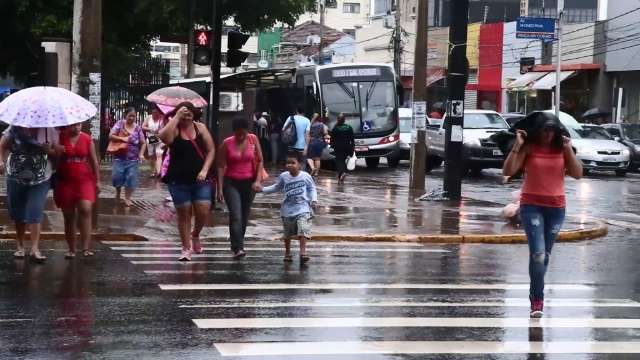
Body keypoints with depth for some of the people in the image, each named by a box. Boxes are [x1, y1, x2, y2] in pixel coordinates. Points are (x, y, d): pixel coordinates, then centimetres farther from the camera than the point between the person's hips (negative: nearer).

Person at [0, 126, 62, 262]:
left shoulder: (50, 131, -7)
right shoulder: (15, 128, -6)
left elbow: (58, 152, 1)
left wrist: (49, 151, -21)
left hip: (40, 180, -2)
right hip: (16, 178, 2)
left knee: (35, 212, -13)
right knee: (17, 212, 12)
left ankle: (35, 249, -14)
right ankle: (19, 244, 29)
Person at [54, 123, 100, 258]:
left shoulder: (87, 139, 2)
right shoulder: (60, 138, -2)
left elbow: (94, 160, 8)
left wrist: (97, 180, 9)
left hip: (84, 180, 0)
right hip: (65, 181, 0)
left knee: (86, 209, -20)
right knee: (69, 216, 7)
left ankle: (86, 247, -21)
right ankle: (71, 249, 18)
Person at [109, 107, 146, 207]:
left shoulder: (137, 128, 5)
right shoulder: (120, 124, -1)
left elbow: (143, 143, 8)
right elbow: (111, 136, -5)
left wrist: (141, 154, -5)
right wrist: (122, 138, -18)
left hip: (133, 159, 2)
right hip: (119, 157, -2)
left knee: (131, 178, -2)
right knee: (117, 177, -10)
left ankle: (127, 198, 9)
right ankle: (118, 191, 19)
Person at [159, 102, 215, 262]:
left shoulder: (200, 128, 3)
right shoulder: (174, 129, -4)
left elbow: (211, 150, 5)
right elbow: (164, 137, -28)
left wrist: (205, 170, -8)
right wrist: (176, 117, -22)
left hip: (200, 179, 2)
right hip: (179, 180, -1)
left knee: (203, 211, -5)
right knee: (184, 214, 3)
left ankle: (195, 235, 26)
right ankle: (186, 248, 16)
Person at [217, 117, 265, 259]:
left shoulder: (253, 139, -2)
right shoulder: (227, 143, -7)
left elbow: (260, 161, 5)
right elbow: (221, 166, -4)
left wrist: (258, 180, -7)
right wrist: (220, 188, -7)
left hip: (249, 183, 3)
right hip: (231, 183, -3)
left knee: (244, 216, 10)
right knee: (235, 216, -15)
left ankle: (237, 240, 30)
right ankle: (238, 248, -19)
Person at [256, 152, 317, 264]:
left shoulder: (306, 176, -8)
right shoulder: (283, 177, 0)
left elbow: (312, 189, 5)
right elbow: (276, 187, 16)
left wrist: (313, 200, -9)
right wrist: (262, 190, 10)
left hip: (303, 209, -3)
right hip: (288, 210, 3)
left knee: (303, 231, -19)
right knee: (287, 233, 13)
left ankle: (303, 252, -17)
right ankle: (287, 252, 29)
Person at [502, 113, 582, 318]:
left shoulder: (561, 149, 3)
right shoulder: (529, 148, -5)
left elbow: (577, 174, -5)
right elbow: (508, 171, -13)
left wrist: (568, 149, -11)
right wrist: (517, 146, -19)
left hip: (556, 208, 3)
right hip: (532, 206, -3)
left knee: (545, 255, 13)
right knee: (538, 254, -16)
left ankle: (535, 293, 30)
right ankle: (537, 300, -10)